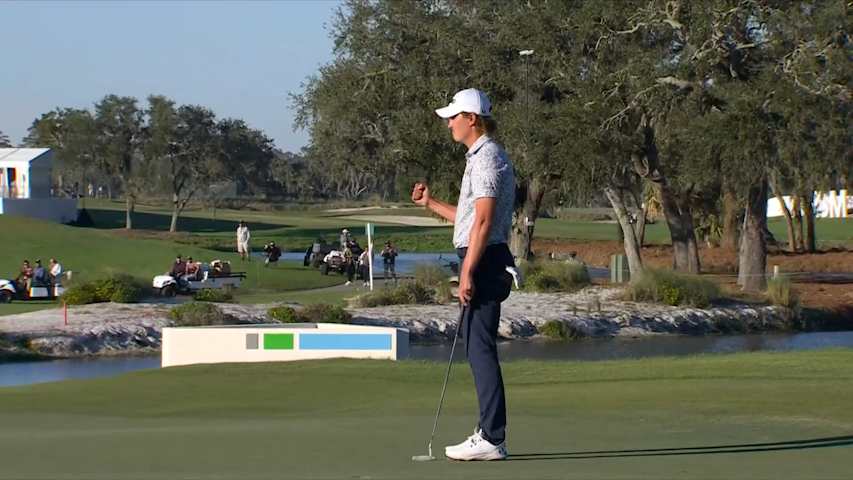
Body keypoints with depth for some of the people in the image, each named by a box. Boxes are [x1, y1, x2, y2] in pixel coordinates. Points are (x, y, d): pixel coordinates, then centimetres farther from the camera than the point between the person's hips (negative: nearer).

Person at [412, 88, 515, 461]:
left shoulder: (487, 157, -12)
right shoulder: (480, 157, 20)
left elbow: (483, 220, -19)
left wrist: (468, 272, -22)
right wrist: (431, 203, 30)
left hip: (483, 262, -11)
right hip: (481, 261, 11)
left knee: (481, 348, -11)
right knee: (477, 347, 11)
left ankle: (491, 439, -12)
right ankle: (489, 433, 14)